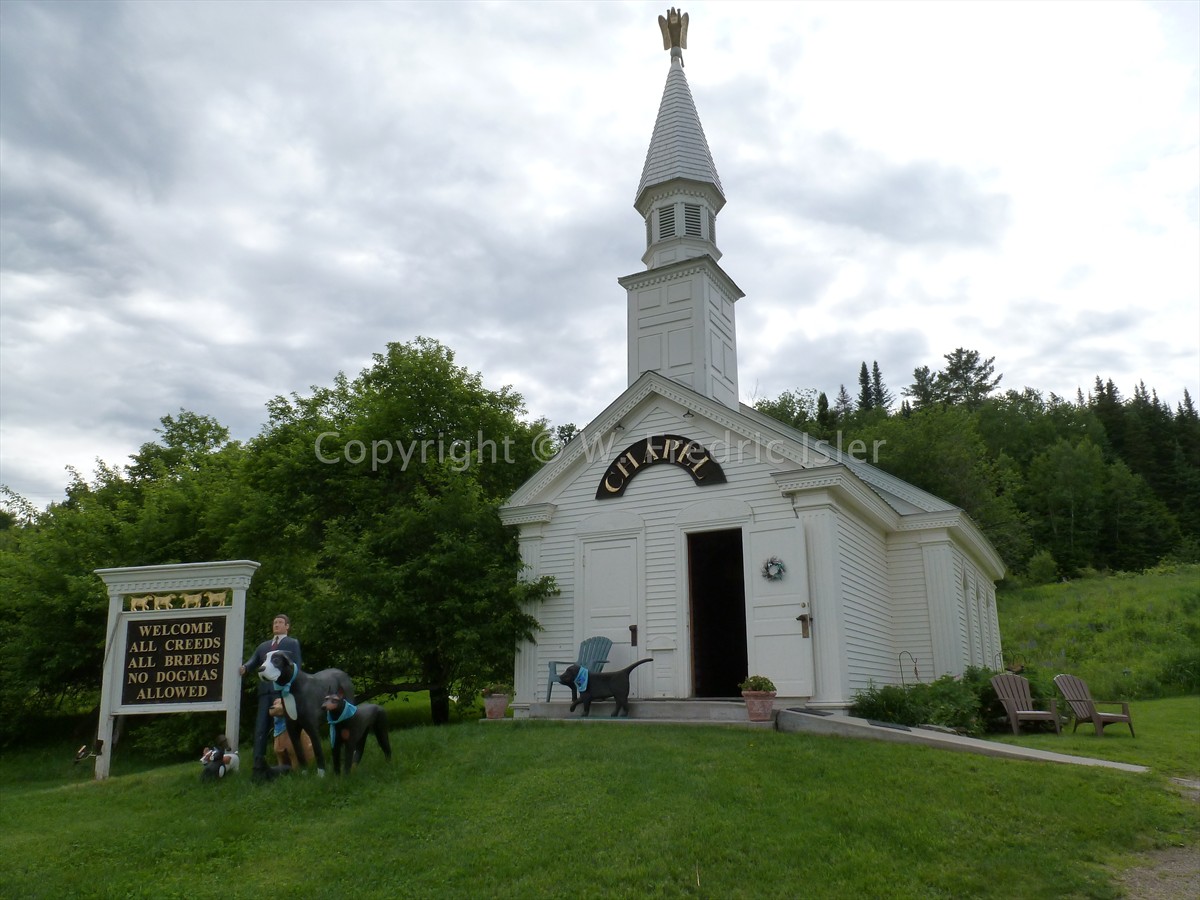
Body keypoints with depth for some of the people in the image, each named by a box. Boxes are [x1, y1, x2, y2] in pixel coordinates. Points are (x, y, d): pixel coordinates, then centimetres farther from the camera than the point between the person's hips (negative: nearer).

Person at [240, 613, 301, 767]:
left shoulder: (292, 643, 11)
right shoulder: (263, 646, 26)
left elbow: (295, 667, 1)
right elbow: (253, 662, 13)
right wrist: (244, 668, -10)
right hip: (265, 691, 5)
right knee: (260, 728, -1)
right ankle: (258, 763, -2)